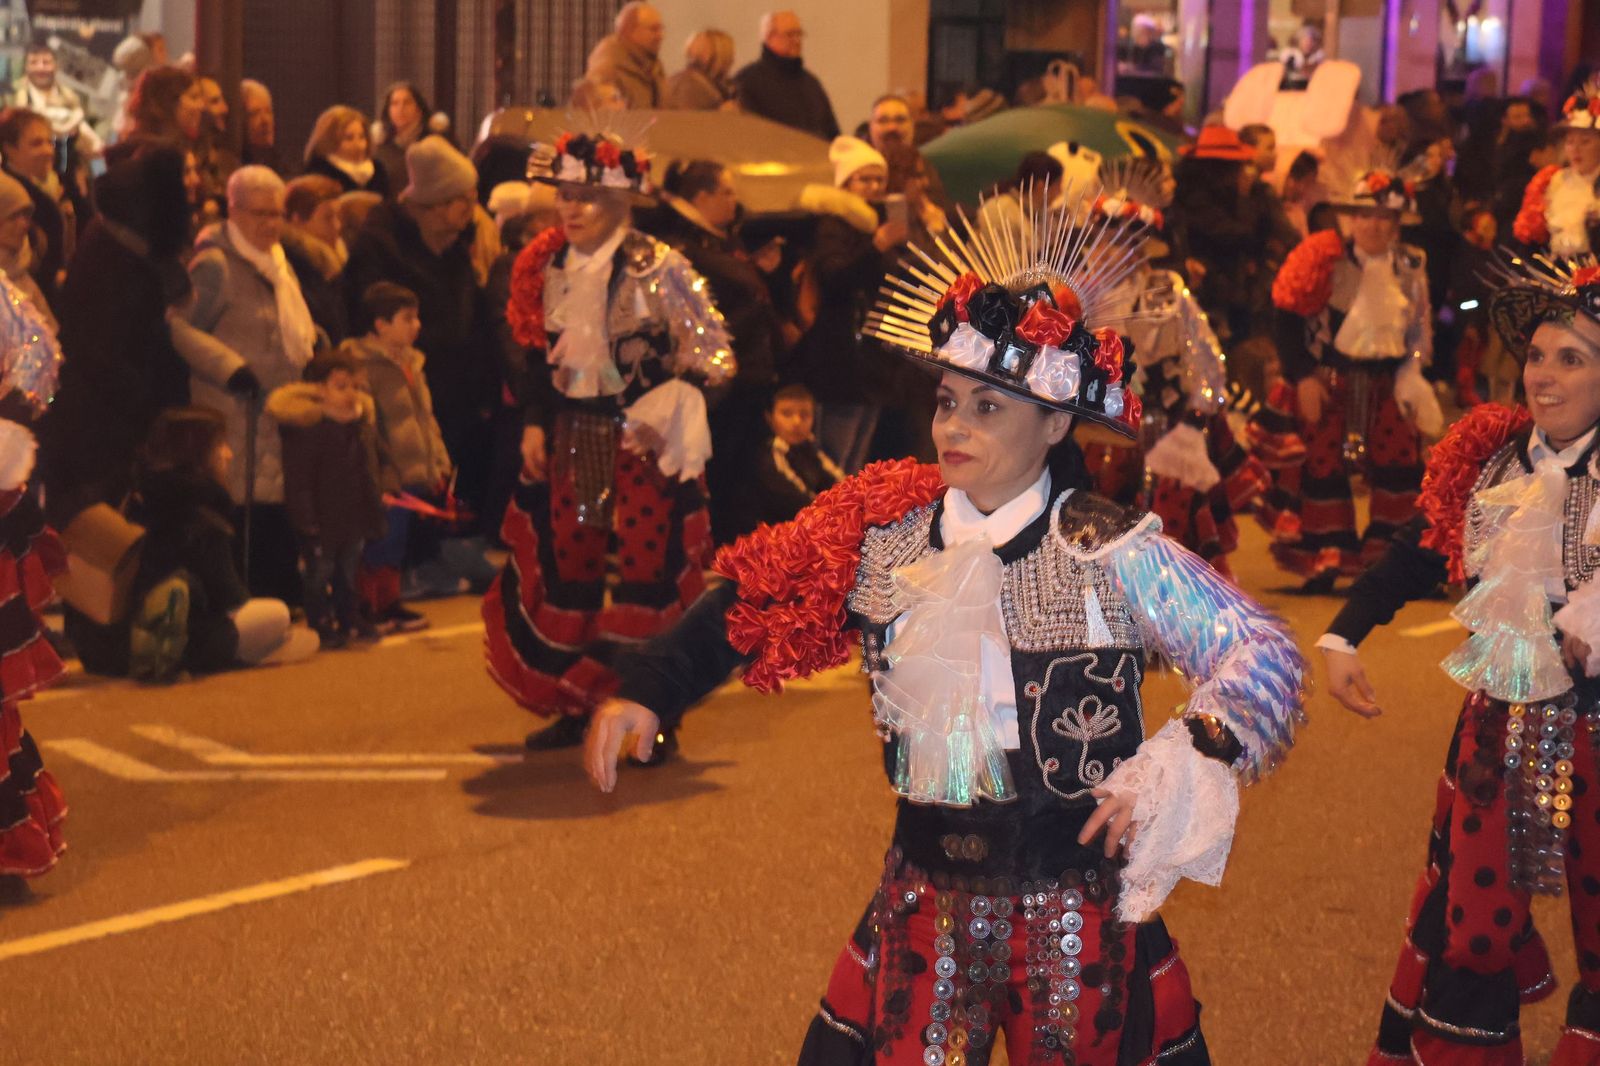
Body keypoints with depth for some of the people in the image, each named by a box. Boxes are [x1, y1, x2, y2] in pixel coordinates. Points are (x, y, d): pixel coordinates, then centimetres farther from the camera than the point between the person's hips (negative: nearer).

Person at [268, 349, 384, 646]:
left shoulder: (363, 424, 6)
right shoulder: (309, 429, -18)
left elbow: (369, 474, 17)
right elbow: (298, 480, -19)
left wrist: (374, 512, 17)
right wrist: (306, 518, -22)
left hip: (354, 519, 7)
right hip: (322, 521, -7)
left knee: (348, 573, 17)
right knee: (319, 573, 3)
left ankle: (351, 619, 28)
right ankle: (321, 624, 12)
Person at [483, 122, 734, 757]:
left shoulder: (655, 268, -10)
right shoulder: (550, 269, 7)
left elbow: (706, 350, -9)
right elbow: (538, 354, 16)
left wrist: (661, 416, -15)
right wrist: (534, 424, 8)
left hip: (642, 439, -6)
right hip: (571, 437, 6)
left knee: (647, 562, -5)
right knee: (569, 560, 9)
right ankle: (573, 704, 21)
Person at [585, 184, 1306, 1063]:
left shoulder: (1112, 554, -12)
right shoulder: (884, 535, -1)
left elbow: (1264, 650, -9)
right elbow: (753, 597, 5)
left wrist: (1193, 755, -24)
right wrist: (647, 689, -6)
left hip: (1079, 913, -3)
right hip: (924, 906, 3)